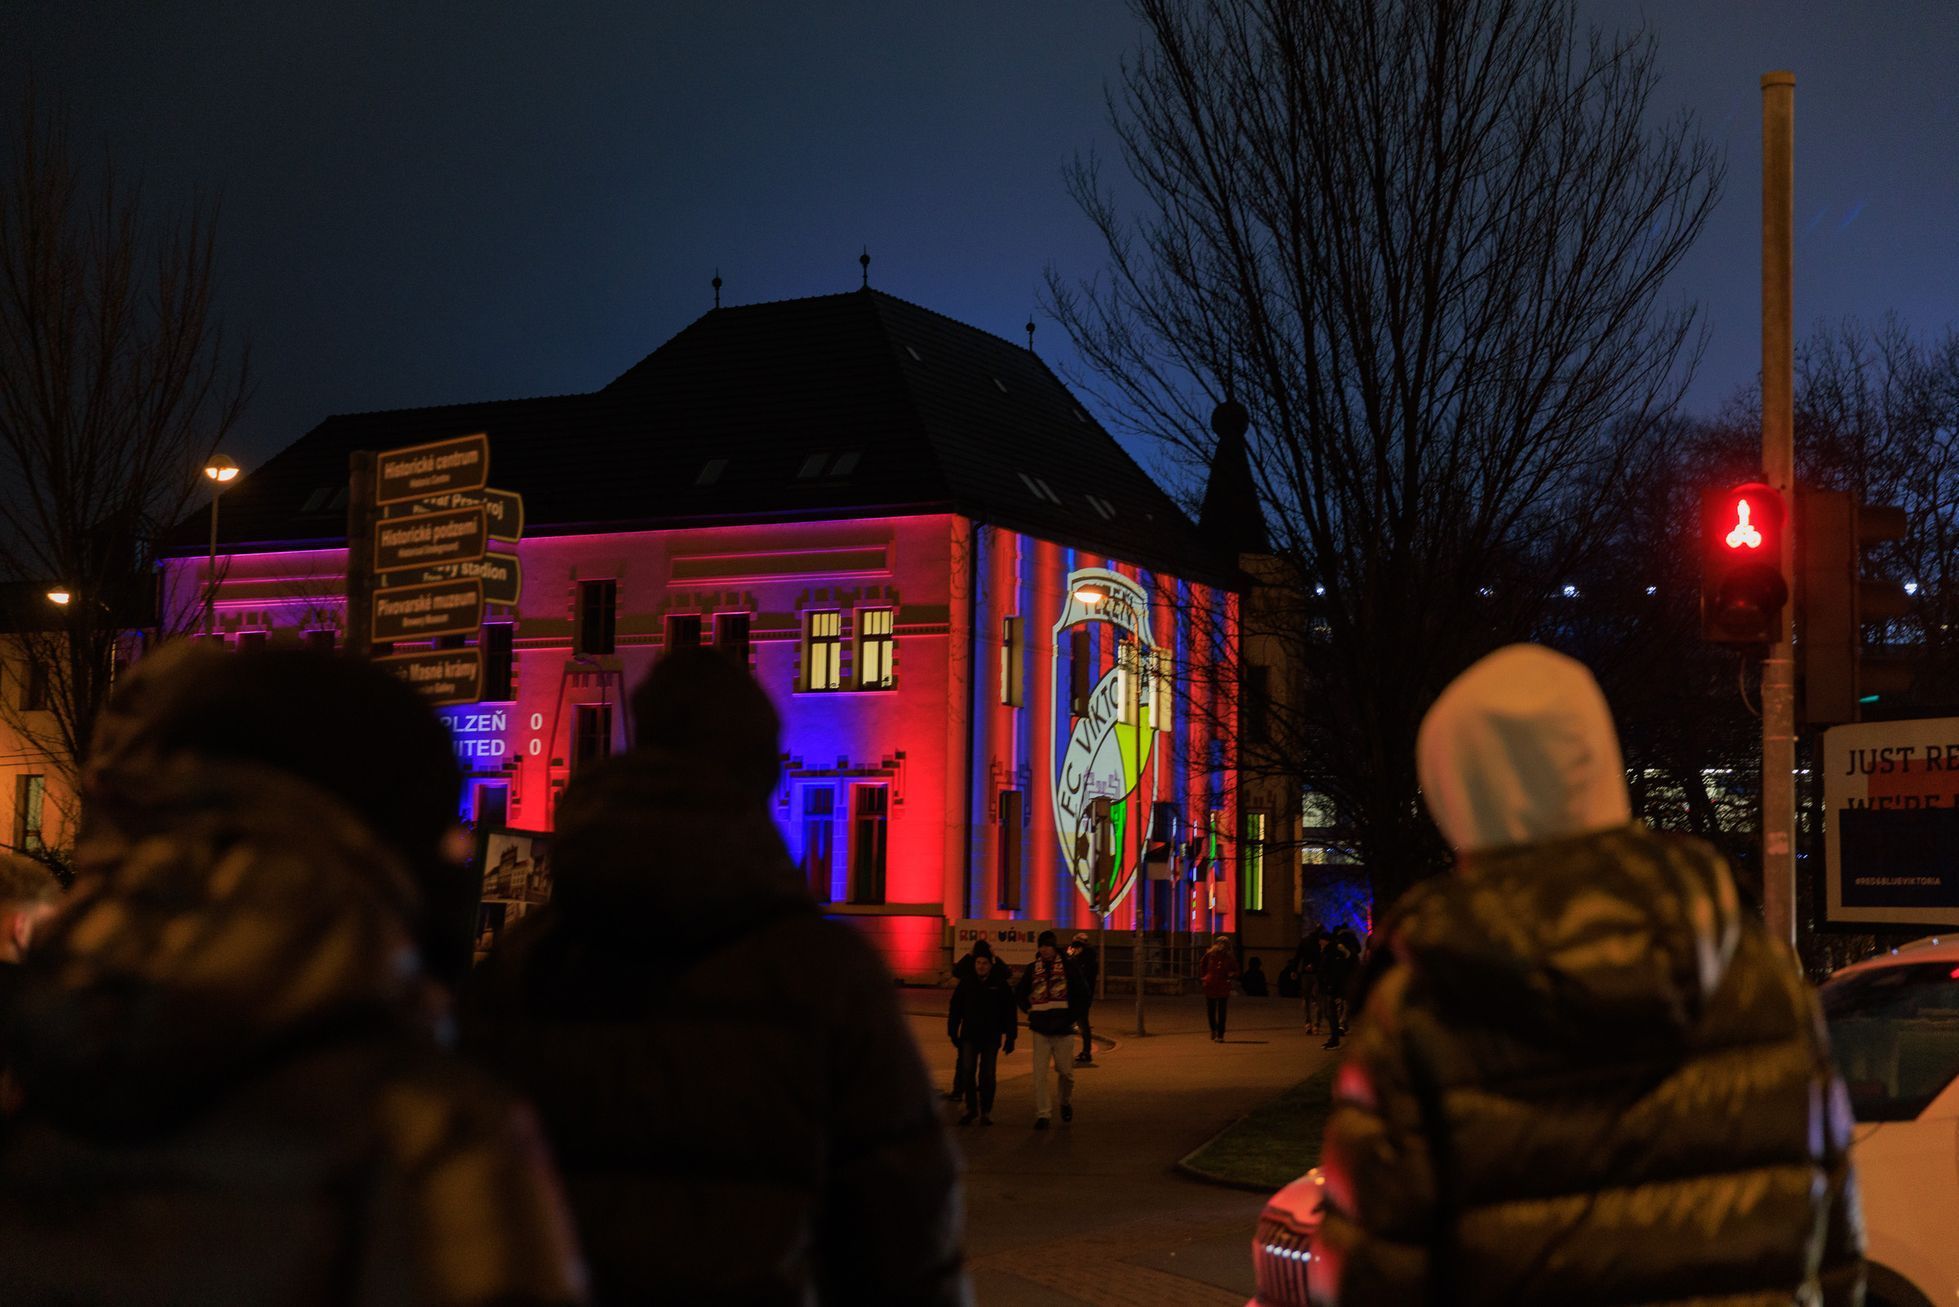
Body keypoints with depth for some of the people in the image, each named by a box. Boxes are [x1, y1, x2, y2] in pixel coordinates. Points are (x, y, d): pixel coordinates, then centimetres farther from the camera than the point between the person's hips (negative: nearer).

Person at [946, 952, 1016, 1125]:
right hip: (969, 1036, 1)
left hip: (991, 1038, -1)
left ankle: (986, 1111, 13)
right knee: (967, 1072, -4)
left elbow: (1010, 1012, 2)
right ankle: (971, 1108, 10)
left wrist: (1010, 1038, -1)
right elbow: (955, 1010, 9)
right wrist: (953, 1033, 3)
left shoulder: (1000, 984, -1)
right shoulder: (966, 984, 4)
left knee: (987, 1075, 2)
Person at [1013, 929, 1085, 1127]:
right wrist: (1030, 1010, 7)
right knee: (1039, 1075, -4)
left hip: (1063, 1030, -1)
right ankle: (1041, 1115, 1)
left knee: (1066, 1072, 8)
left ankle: (1066, 1103, 34)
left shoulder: (1068, 967, -3)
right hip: (1040, 1030, 1)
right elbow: (1019, 993, 16)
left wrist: (1073, 1016, -1)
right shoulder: (1032, 969, 3)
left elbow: (1081, 992, 1)